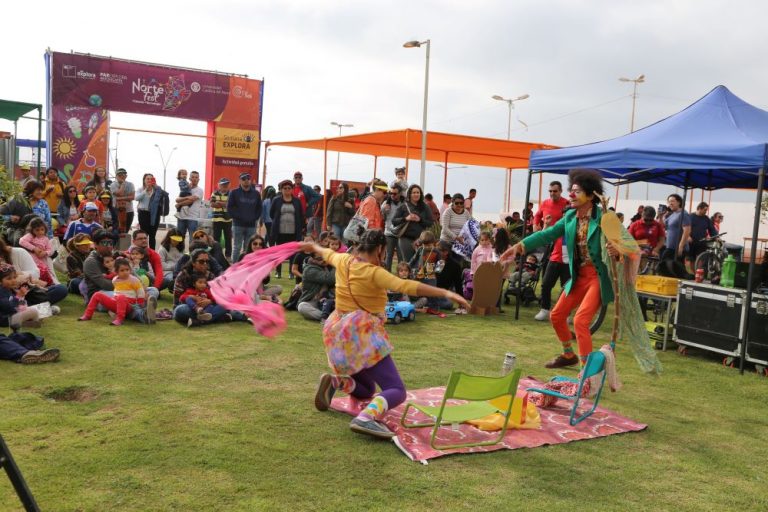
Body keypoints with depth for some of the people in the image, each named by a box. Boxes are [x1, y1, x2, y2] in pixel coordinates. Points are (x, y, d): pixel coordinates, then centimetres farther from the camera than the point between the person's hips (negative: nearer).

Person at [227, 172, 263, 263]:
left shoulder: (256, 193, 10)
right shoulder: (234, 193, 2)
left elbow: (259, 208, 14)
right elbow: (230, 208, -2)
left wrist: (255, 218, 0)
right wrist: (238, 217, -10)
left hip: (251, 225, 3)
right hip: (238, 224, -3)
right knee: (237, 247, -1)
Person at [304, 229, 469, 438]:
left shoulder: (343, 261, 5)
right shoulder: (373, 273, -16)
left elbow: (328, 254, 28)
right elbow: (406, 286, -28)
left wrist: (313, 247, 51)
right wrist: (445, 293, -33)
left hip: (337, 333, 9)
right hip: (363, 336, -9)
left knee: (367, 390, 24)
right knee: (396, 391, -11)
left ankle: (335, 381, -4)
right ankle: (367, 418, -40)